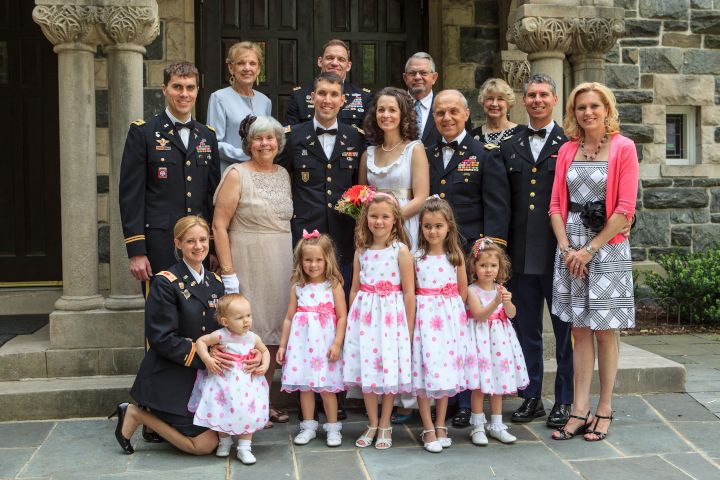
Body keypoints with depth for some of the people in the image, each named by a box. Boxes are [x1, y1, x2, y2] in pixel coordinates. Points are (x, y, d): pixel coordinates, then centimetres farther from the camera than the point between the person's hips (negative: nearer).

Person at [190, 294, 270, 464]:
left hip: (247, 383, 2)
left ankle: (244, 448, 13)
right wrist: (207, 359, -17)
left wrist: (265, 365, -3)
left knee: (248, 413, 0)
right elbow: (200, 341, -5)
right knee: (222, 412, 8)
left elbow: (265, 351, 13)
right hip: (224, 381, -2)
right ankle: (224, 441, 33)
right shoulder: (220, 336, -14)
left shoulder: (253, 338, -4)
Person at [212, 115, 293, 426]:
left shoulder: (283, 174, 12)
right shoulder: (237, 174, -5)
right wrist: (228, 273, -14)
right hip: (248, 265, -6)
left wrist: (292, 265, 9)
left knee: (275, 334, 10)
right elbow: (219, 225, -9)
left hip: (281, 266, 6)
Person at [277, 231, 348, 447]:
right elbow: (289, 318, 10)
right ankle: (308, 427, 24)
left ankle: (333, 428, 16)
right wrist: (282, 345, 9)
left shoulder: (334, 286, -3)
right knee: (304, 386, 10)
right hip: (301, 342, 3)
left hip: (324, 342, -3)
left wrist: (337, 344, -12)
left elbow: (342, 316, -5)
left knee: (326, 387, 1)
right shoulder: (297, 287, 6)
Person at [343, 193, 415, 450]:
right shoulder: (361, 250, 6)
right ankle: (372, 424, 24)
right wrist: (351, 321, 9)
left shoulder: (400, 250, -7)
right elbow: (355, 288, 12)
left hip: (391, 315, -4)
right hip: (364, 315, 4)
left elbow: (409, 293, -6)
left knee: (389, 369, 4)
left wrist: (409, 330, -7)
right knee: (365, 369, 8)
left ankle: (384, 425, 21)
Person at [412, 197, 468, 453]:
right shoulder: (416, 256, -3)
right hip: (423, 317, -1)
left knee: (446, 369, 8)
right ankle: (428, 429, 10)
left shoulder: (456, 255, 1)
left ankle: (440, 425, 21)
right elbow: (409, 291, -1)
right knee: (424, 369, -1)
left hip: (450, 317, 2)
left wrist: (452, 311, 1)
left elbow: (462, 291, 6)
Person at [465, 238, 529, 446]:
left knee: (498, 382, 11)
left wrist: (507, 302, -25)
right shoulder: (472, 290, -10)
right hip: (480, 338, -5)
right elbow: (479, 315, -20)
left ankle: (496, 425, 21)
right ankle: (478, 426, 12)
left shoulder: (500, 289, 5)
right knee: (480, 384, -1)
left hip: (499, 338, 5)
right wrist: (496, 302, -33)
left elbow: (512, 314, -4)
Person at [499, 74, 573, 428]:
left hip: (559, 253, -3)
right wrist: (501, 246, 3)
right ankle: (531, 397, 23)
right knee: (527, 330, 11)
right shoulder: (509, 147, 11)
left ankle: (565, 401, 19)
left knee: (565, 329, 7)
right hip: (521, 254, 3)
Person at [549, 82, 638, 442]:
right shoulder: (567, 150, 10)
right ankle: (580, 411, 10)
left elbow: (625, 209, -9)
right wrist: (566, 248, -5)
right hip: (570, 249, 4)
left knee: (603, 331, 3)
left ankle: (604, 410, 15)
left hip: (607, 248, -4)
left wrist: (590, 249, -11)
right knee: (579, 330, 5)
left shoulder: (623, 148, -3)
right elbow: (557, 204, 8)